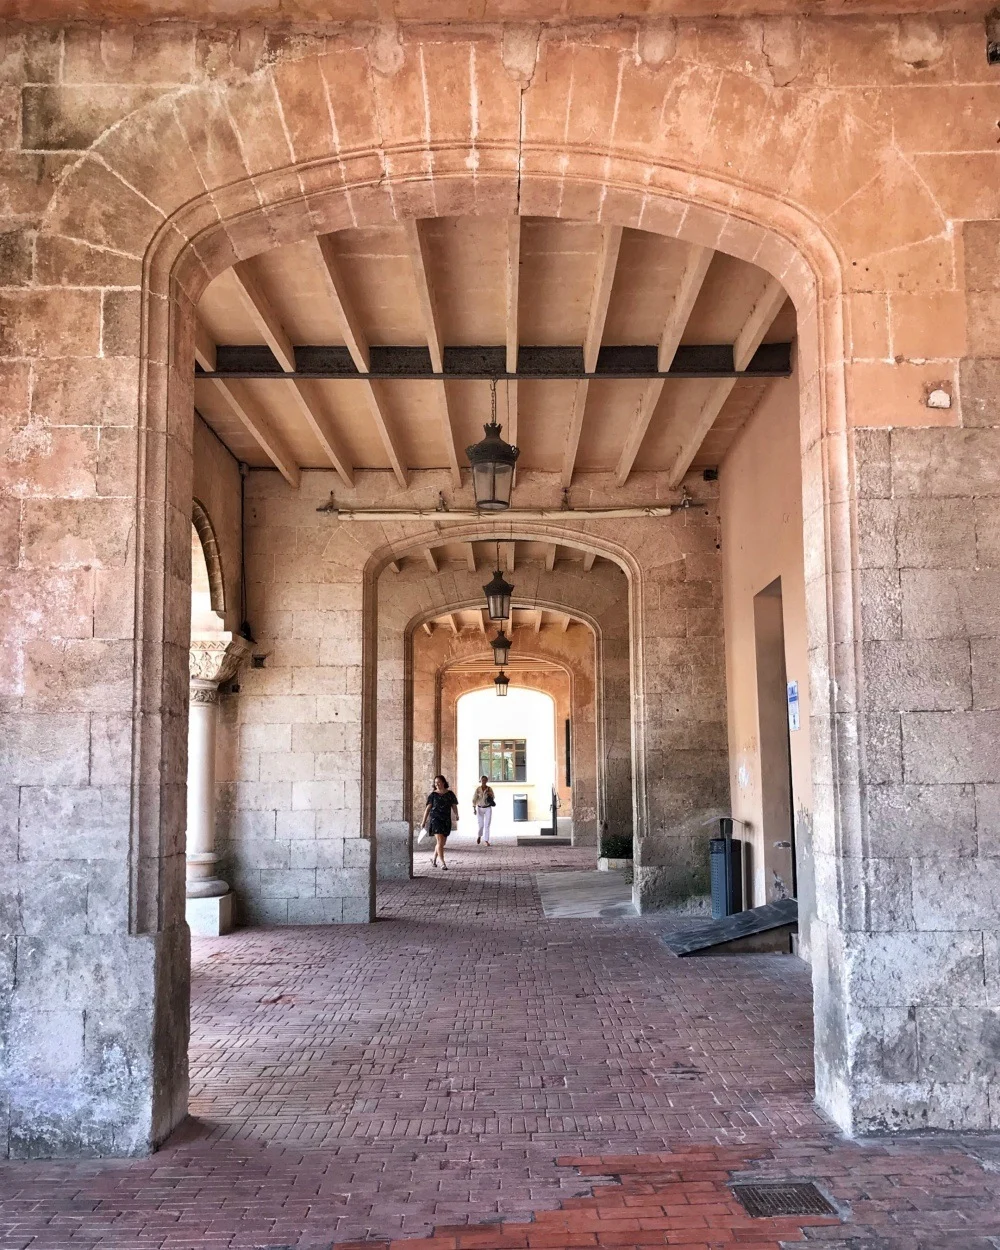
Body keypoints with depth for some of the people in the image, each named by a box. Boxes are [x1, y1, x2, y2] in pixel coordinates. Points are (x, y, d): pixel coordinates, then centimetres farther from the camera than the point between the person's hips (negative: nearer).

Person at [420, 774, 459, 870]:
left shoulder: (450, 794, 6)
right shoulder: (433, 794, 2)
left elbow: (454, 806, 4)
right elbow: (428, 808, 3)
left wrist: (456, 816, -13)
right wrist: (423, 821, 2)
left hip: (446, 820, 3)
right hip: (435, 819, -3)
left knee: (442, 842, 12)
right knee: (440, 841, -13)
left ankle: (434, 859, 34)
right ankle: (443, 863, -13)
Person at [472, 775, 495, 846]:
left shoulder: (489, 789, -2)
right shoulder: (478, 789, -5)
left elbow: (493, 798, 8)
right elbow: (474, 799, -6)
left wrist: (490, 794, -14)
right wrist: (474, 808, -16)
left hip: (488, 809, 0)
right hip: (480, 808, 0)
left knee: (487, 825, -7)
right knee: (481, 825, 1)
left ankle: (486, 841, -5)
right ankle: (479, 836, 32)